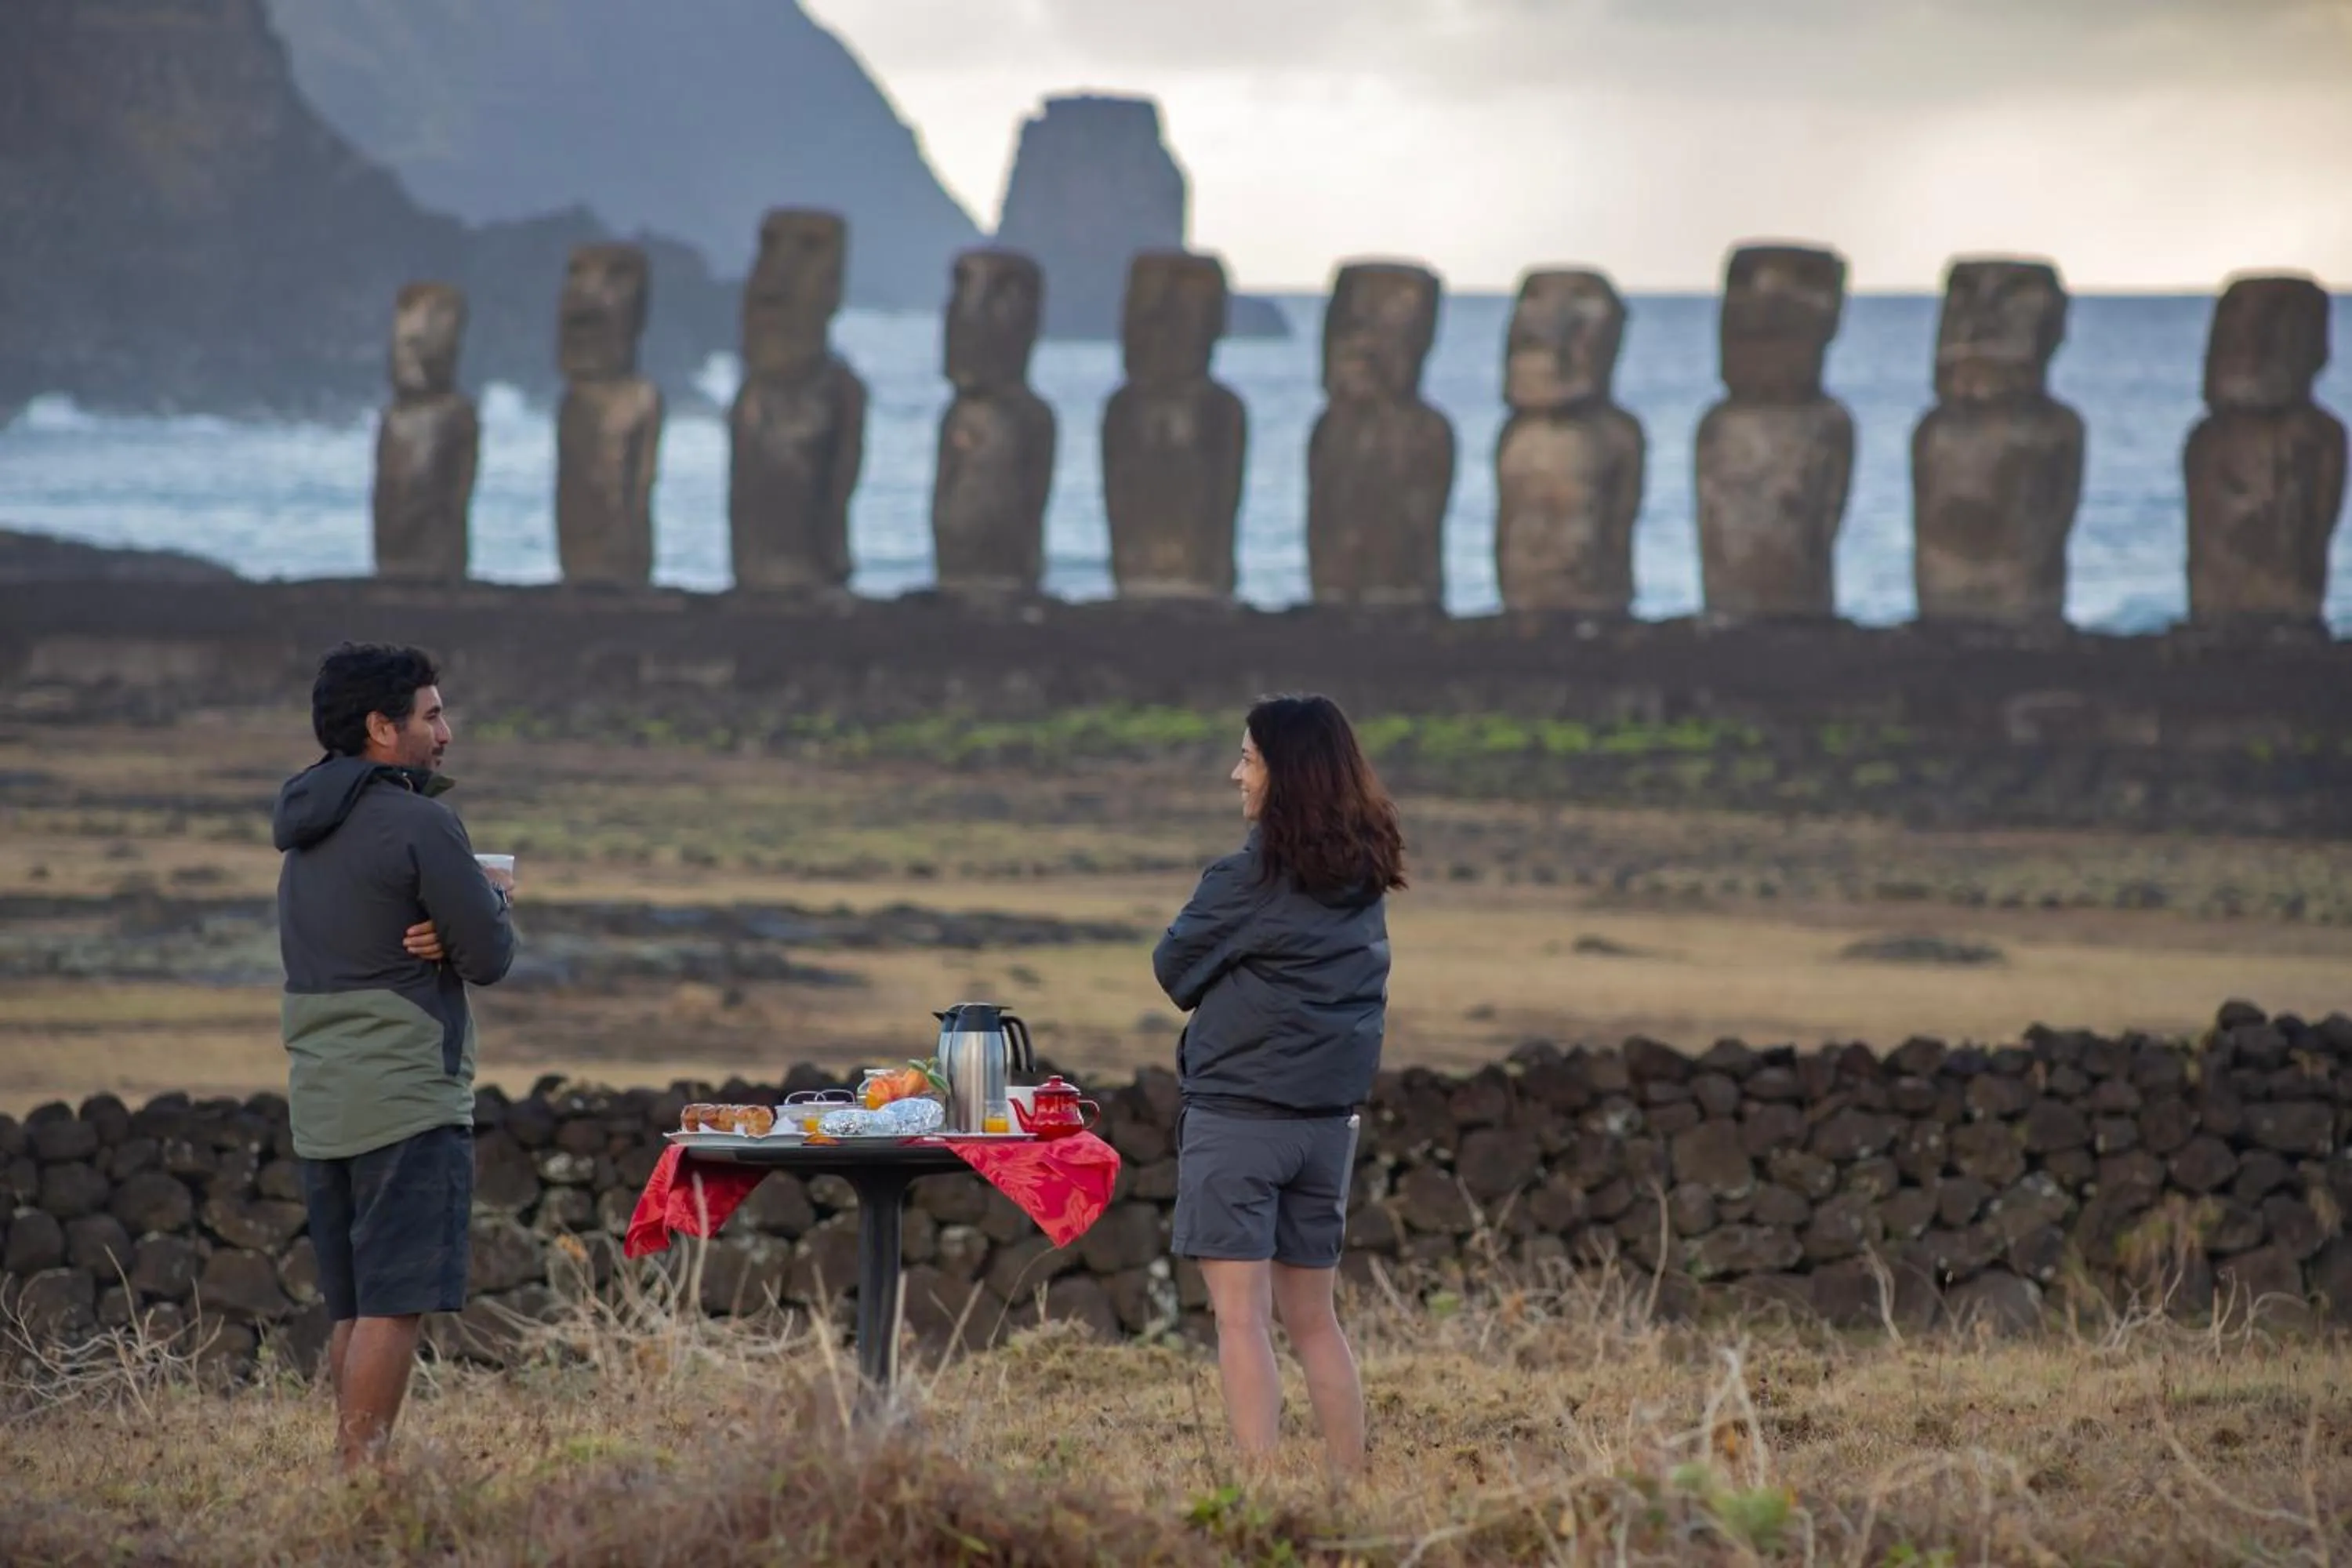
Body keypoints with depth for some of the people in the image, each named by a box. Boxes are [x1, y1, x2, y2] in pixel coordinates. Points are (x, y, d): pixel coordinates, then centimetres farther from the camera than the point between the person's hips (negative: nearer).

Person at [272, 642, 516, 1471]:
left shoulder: (305, 828, 15)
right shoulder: (419, 823, -12)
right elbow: (492, 957, -11)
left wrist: (436, 936, 2)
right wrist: (491, 899, 10)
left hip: (321, 1105, 8)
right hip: (406, 1094, -8)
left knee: (354, 1308, 13)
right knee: (394, 1307, -8)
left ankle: (351, 1469, 14)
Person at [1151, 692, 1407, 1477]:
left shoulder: (1251, 876, -13)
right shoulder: (1365, 880, 7)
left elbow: (1173, 968, -3)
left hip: (1238, 1117, -7)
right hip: (1328, 1118, 7)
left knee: (1241, 1317, -7)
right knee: (1312, 1317, 16)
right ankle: (1352, 1487, 15)